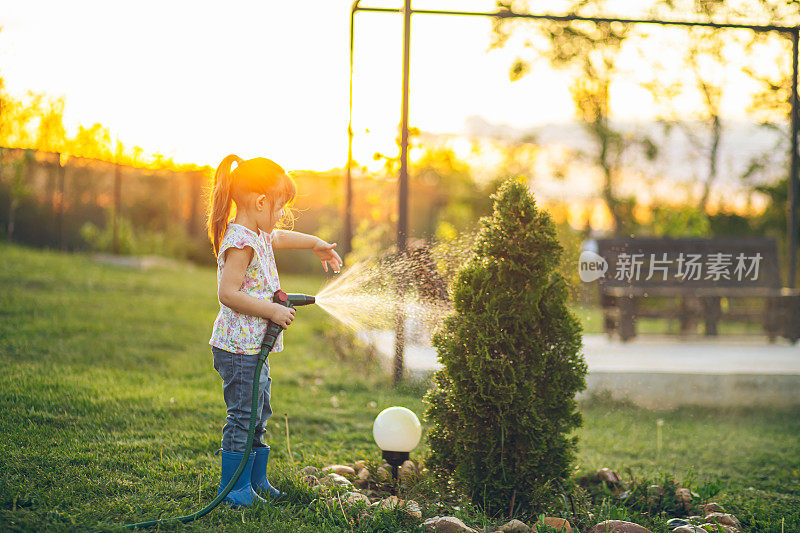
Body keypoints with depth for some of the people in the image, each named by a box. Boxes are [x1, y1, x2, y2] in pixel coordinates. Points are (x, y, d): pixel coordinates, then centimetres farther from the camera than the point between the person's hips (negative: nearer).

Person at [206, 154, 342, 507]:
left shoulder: (259, 236, 11)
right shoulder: (240, 243, -20)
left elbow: (280, 237, 36)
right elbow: (228, 293, -26)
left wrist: (316, 244, 42)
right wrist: (272, 311, -23)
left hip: (255, 346, 11)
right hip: (239, 347, -11)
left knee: (259, 413, 17)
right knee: (243, 415, -4)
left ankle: (256, 481, 28)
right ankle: (232, 487, 5)